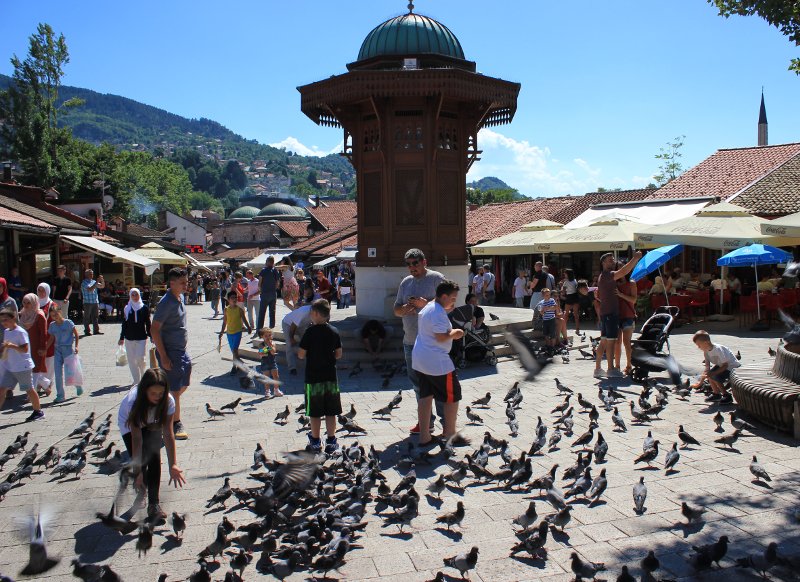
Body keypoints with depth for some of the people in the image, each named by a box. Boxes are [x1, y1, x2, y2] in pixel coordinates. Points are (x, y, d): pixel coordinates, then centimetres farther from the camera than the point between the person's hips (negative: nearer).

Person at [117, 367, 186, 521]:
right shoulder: (133, 402, -39)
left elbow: (168, 434, -30)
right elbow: (137, 438, -36)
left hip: (153, 424, 2)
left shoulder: (168, 401, -32)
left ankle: (154, 504, -8)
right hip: (129, 423, -1)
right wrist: (138, 471, -35)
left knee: (154, 457, -16)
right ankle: (140, 492, 18)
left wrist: (173, 465, -37)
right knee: (139, 461, -12)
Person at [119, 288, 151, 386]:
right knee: (131, 360, 5)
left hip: (141, 337, -2)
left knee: (140, 359, -8)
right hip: (129, 338, 2)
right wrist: (121, 338, 9)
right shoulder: (126, 309, 4)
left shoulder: (144, 308, 0)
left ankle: (143, 377, 18)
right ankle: (136, 381, 15)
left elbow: (148, 323, 4)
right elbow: (124, 324, 8)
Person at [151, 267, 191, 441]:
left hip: (181, 350, 9)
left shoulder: (179, 298, 7)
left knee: (184, 383, 20)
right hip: (170, 351, -9)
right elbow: (154, 330, -22)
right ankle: (176, 424, 10)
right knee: (175, 389, -1)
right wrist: (163, 357, -23)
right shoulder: (166, 303, -20)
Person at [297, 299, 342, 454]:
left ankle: (315, 442, 15)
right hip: (331, 377, 4)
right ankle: (331, 442, 15)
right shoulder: (334, 331, 1)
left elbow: (301, 355, -11)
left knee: (315, 413, 7)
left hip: (313, 377, -4)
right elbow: (338, 354, 6)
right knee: (331, 412, 10)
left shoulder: (310, 332, -13)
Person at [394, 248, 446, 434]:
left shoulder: (436, 278, -4)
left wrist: (426, 304, -22)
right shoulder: (405, 282, 15)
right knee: (417, 382, 12)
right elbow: (396, 310, 17)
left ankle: (446, 419, 7)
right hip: (410, 340, 7)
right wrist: (405, 308, -5)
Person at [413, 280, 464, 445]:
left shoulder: (427, 307, 13)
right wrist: (455, 333, -6)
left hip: (420, 359, 10)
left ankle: (424, 437, 15)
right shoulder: (438, 312, -18)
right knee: (452, 396, 5)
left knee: (425, 396, 12)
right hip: (437, 362, -10)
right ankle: (449, 434, 12)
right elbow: (441, 337, -24)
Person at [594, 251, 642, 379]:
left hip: (604, 312, 10)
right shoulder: (607, 275, -13)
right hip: (610, 312, -10)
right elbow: (623, 271, -30)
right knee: (610, 342, -5)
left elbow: (598, 296, 27)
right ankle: (611, 369, -1)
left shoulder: (603, 276, 19)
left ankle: (597, 369, 13)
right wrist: (635, 258, -27)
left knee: (603, 342, 11)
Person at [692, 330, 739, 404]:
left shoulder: (718, 349, -30)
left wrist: (713, 373, -34)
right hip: (721, 366, 9)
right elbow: (707, 367, -5)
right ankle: (716, 394, 13)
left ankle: (726, 396, -9)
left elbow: (725, 365, -28)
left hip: (733, 367, -9)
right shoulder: (706, 350, -5)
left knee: (715, 377, -25)